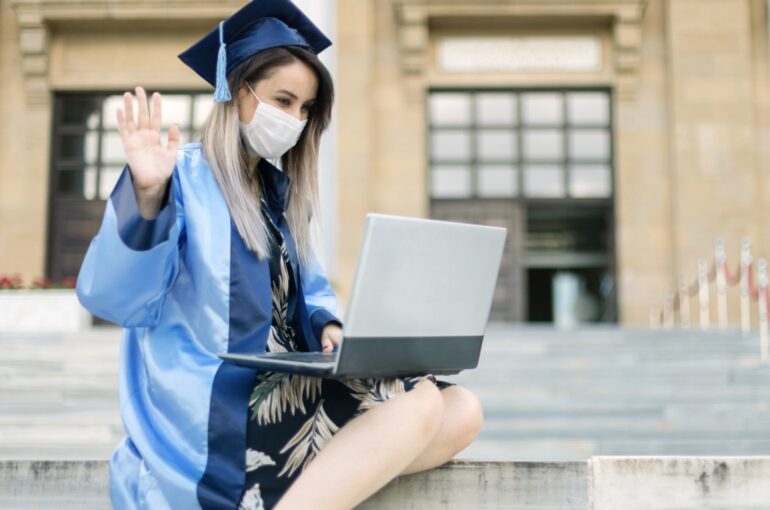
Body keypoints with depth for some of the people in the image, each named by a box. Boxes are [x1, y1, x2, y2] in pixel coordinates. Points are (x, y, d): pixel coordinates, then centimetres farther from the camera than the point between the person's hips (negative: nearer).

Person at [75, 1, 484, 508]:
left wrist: (328, 326, 0)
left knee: (462, 411, -8)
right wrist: (146, 195, -32)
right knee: (418, 403, -23)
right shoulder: (185, 177, -6)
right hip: (215, 401, -8)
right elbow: (117, 297, -17)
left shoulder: (282, 191, 17)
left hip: (285, 384, 8)